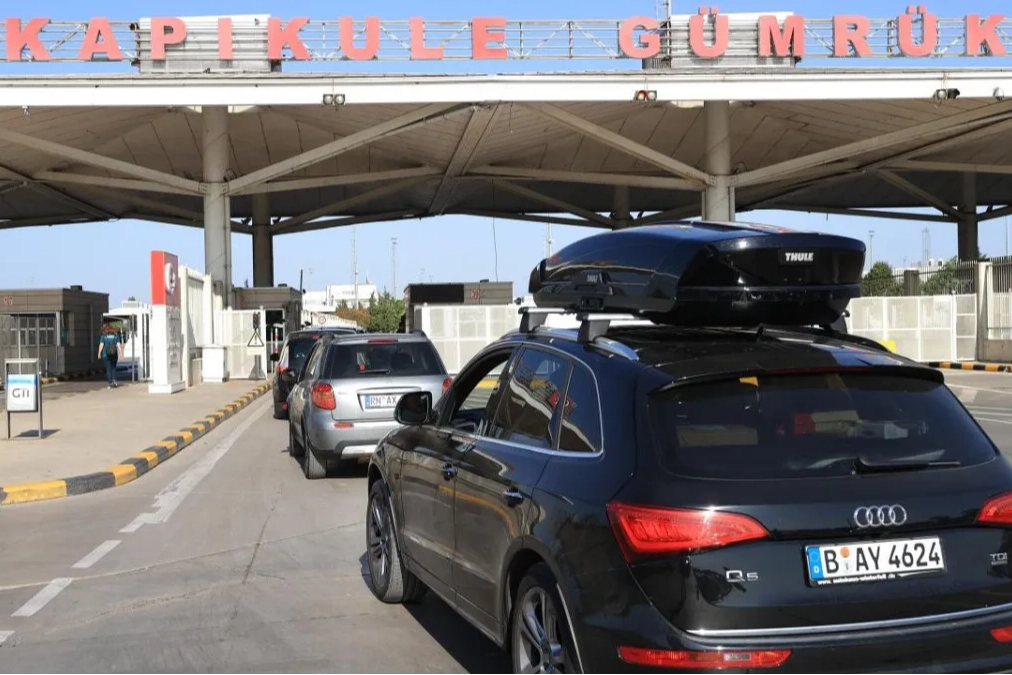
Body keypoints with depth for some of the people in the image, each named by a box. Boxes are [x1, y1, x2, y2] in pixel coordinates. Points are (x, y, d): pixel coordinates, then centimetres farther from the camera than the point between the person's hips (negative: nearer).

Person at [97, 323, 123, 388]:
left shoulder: (103, 336, 2)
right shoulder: (116, 335, 6)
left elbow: (101, 345, -4)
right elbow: (118, 345, -1)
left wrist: (99, 353, 0)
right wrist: (121, 353, -2)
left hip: (106, 354, -1)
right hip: (114, 353, 1)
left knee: (108, 369, 3)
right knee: (113, 367, 16)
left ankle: (110, 383, -2)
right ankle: (114, 380, -2)